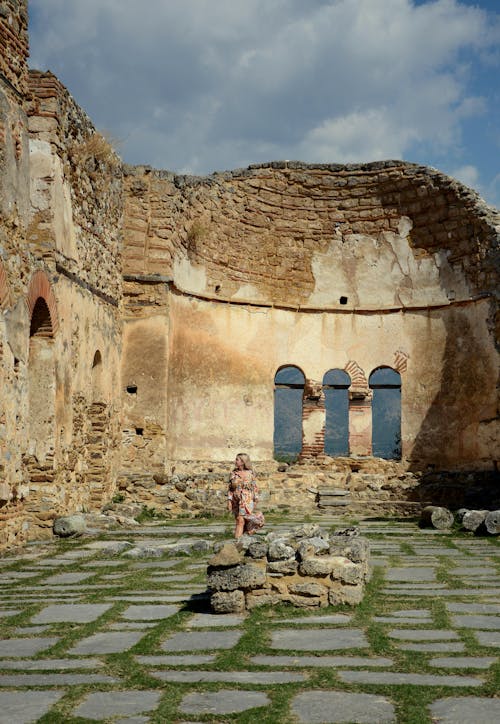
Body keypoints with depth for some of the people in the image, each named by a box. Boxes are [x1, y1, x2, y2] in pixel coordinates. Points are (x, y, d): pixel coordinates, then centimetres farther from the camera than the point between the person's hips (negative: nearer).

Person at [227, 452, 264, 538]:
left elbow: (255, 488, 4)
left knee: (241, 520, -15)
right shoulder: (233, 473, 7)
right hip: (236, 501, 3)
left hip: (247, 501, -3)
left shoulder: (250, 473, 0)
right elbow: (230, 488, 9)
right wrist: (229, 501, 1)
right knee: (238, 521, 4)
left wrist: (255, 500, 0)